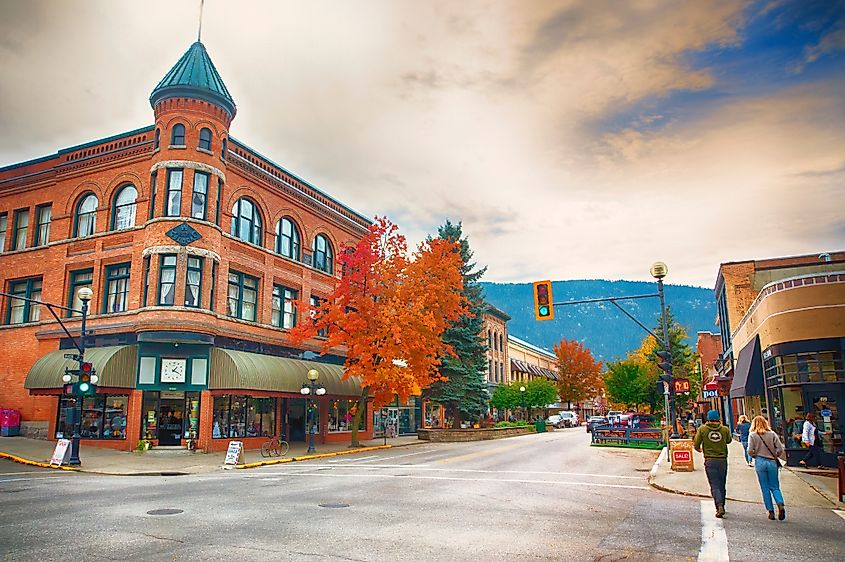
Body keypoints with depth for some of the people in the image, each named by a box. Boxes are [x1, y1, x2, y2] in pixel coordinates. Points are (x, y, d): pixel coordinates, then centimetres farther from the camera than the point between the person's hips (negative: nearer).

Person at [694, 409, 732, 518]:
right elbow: (729, 440, 19)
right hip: (722, 460, 2)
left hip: (710, 461, -2)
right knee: (722, 485, 16)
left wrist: (699, 450, 22)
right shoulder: (725, 429, 0)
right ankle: (721, 507, 26)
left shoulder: (702, 429, -3)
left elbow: (696, 444, -1)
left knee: (714, 485, -3)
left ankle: (720, 506, -22)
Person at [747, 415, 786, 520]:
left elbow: (750, 451, -8)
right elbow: (780, 449, -4)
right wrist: (775, 456, 13)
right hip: (772, 462, 2)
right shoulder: (772, 434, 1)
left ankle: (771, 511, 7)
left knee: (765, 488, 7)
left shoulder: (752, 435, -3)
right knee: (775, 487, 10)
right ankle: (780, 505, -13)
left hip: (760, 463, -1)